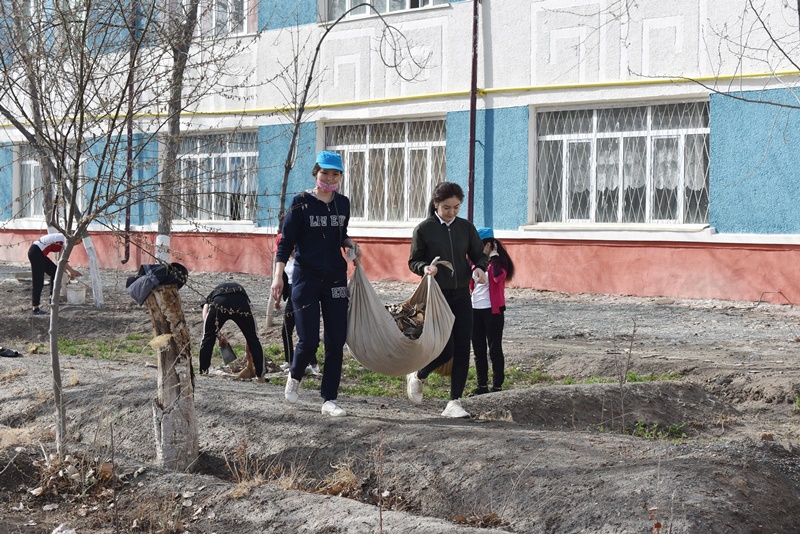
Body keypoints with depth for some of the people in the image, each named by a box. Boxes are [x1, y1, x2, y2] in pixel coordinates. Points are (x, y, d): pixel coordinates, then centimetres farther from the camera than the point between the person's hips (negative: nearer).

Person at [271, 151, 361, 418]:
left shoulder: (342, 203, 9)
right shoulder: (301, 203, -6)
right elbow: (286, 241, -7)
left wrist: (350, 243, 2)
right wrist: (278, 275, -17)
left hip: (336, 278, 5)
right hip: (306, 278, -4)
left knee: (336, 342, 1)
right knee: (309, 340, -8)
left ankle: (329, 400, 9)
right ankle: (295, 376, 24)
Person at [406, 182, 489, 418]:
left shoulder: (466, 227, 5)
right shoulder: (424, 229, -4)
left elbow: (479, 254, 13)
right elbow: (413, 261, 1)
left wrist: (479, 267, -10)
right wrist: (425, 267, -21)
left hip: (461, 295, 4)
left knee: (462, 350, -2)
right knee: (446, 349, -9)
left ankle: (454, 402, 6)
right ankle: (417, 377, 21)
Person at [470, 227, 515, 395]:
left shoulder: (499, 261, -8)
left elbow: (499, 276, -29)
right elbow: (470, 282, 16)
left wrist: (494, 256, -20)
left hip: (492, 310, -7)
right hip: (476, 310, 7)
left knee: (494, 349, -1)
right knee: (478, 349, 9)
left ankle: (497, 386, 4)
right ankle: (482, 385, 17)